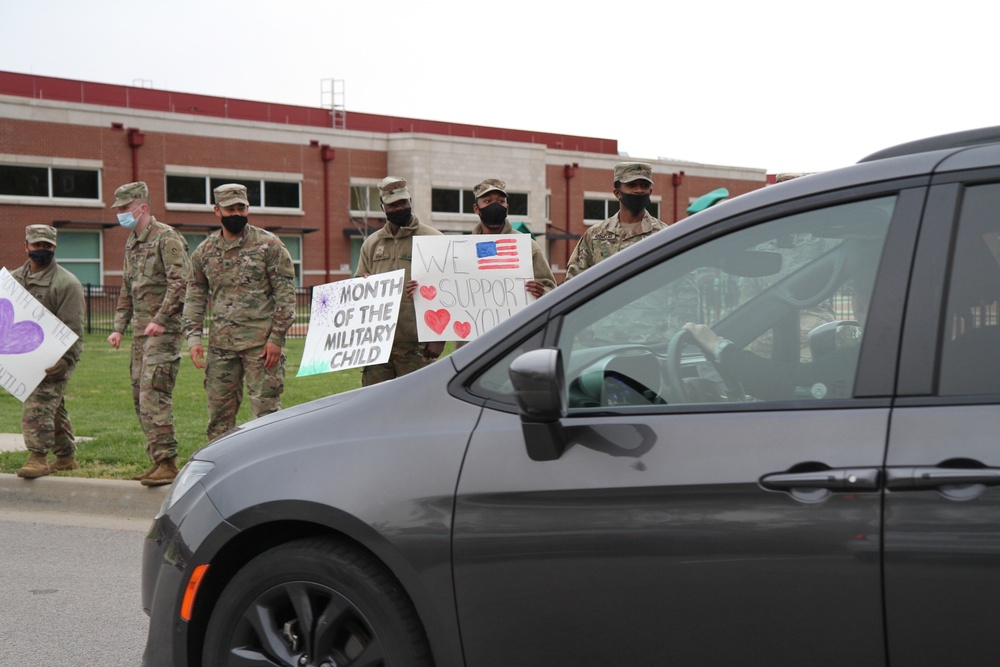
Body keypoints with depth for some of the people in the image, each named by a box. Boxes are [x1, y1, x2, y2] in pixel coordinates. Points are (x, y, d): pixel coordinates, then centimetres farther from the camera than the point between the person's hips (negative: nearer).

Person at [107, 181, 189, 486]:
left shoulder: (166, 238, -9)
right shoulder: (131, 242, 18)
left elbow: (180, 283, -19)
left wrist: (161, 320, -23)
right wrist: (119, 327, 17)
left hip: (164, 329, -9)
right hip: (141, 330, 9)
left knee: (153, 395, -16)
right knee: (140, 397, 9)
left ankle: (167, 462, -15)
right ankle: (158, 460, 15)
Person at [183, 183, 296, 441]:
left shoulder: (269, 245, -1)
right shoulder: (204, 251, 11)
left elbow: (285, 292, -3)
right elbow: (195, 296, 15)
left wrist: (276, 338, -10)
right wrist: (193, 337, 3)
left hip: (260, 341, -4)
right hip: (221, 342, 4)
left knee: (266, 409, -4)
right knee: (219, 413, 7)